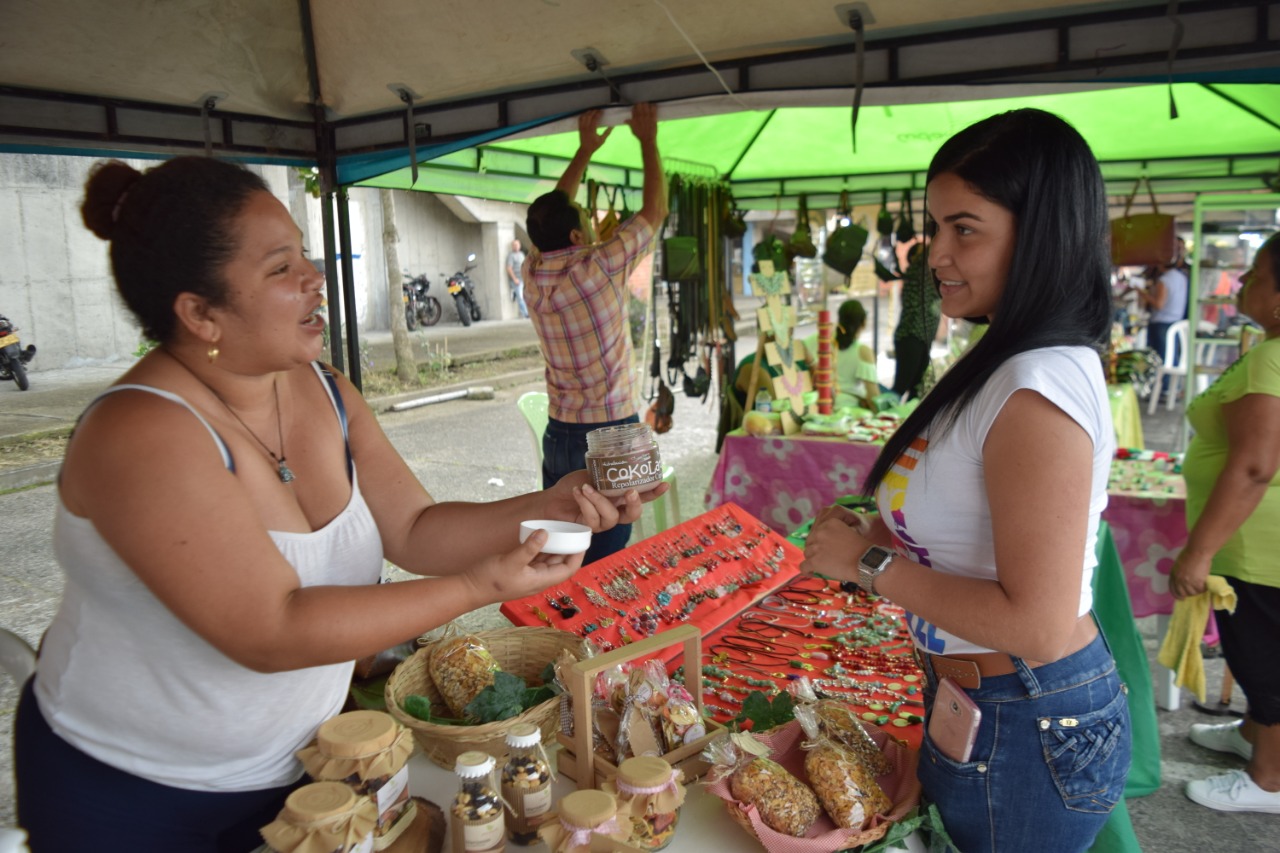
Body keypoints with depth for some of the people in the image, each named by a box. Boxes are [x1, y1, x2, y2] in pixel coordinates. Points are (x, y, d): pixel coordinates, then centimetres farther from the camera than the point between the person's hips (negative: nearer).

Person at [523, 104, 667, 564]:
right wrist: (648, 139, 9)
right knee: (603, 562, 1)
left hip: (558, 435, 6)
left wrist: (584, 151, 24)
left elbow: (550, 215, 19)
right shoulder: (599, 268, -15)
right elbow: (654, 211, -3)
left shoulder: (533, 274, 1)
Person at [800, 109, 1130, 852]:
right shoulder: (1008, 366, 3)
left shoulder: (1040, 393, -27)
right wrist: (877, 536, -2)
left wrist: (871, 564, -21)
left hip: (1023, 735, -9)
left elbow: (1037, 625, -29)